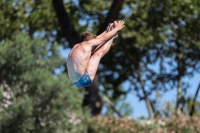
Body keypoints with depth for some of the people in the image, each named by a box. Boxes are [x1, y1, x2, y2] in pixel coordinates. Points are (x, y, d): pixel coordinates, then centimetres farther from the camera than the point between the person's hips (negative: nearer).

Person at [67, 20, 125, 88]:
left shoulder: (76, 46, 18)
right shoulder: (87, 44, -6)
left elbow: (96, 39, 34)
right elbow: (104, 38, 7)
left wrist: (106, 31, 43)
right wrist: (117, 28, 22)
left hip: (76, 82, 8)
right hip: (84, 79, -8)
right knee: (99, 53, 2)